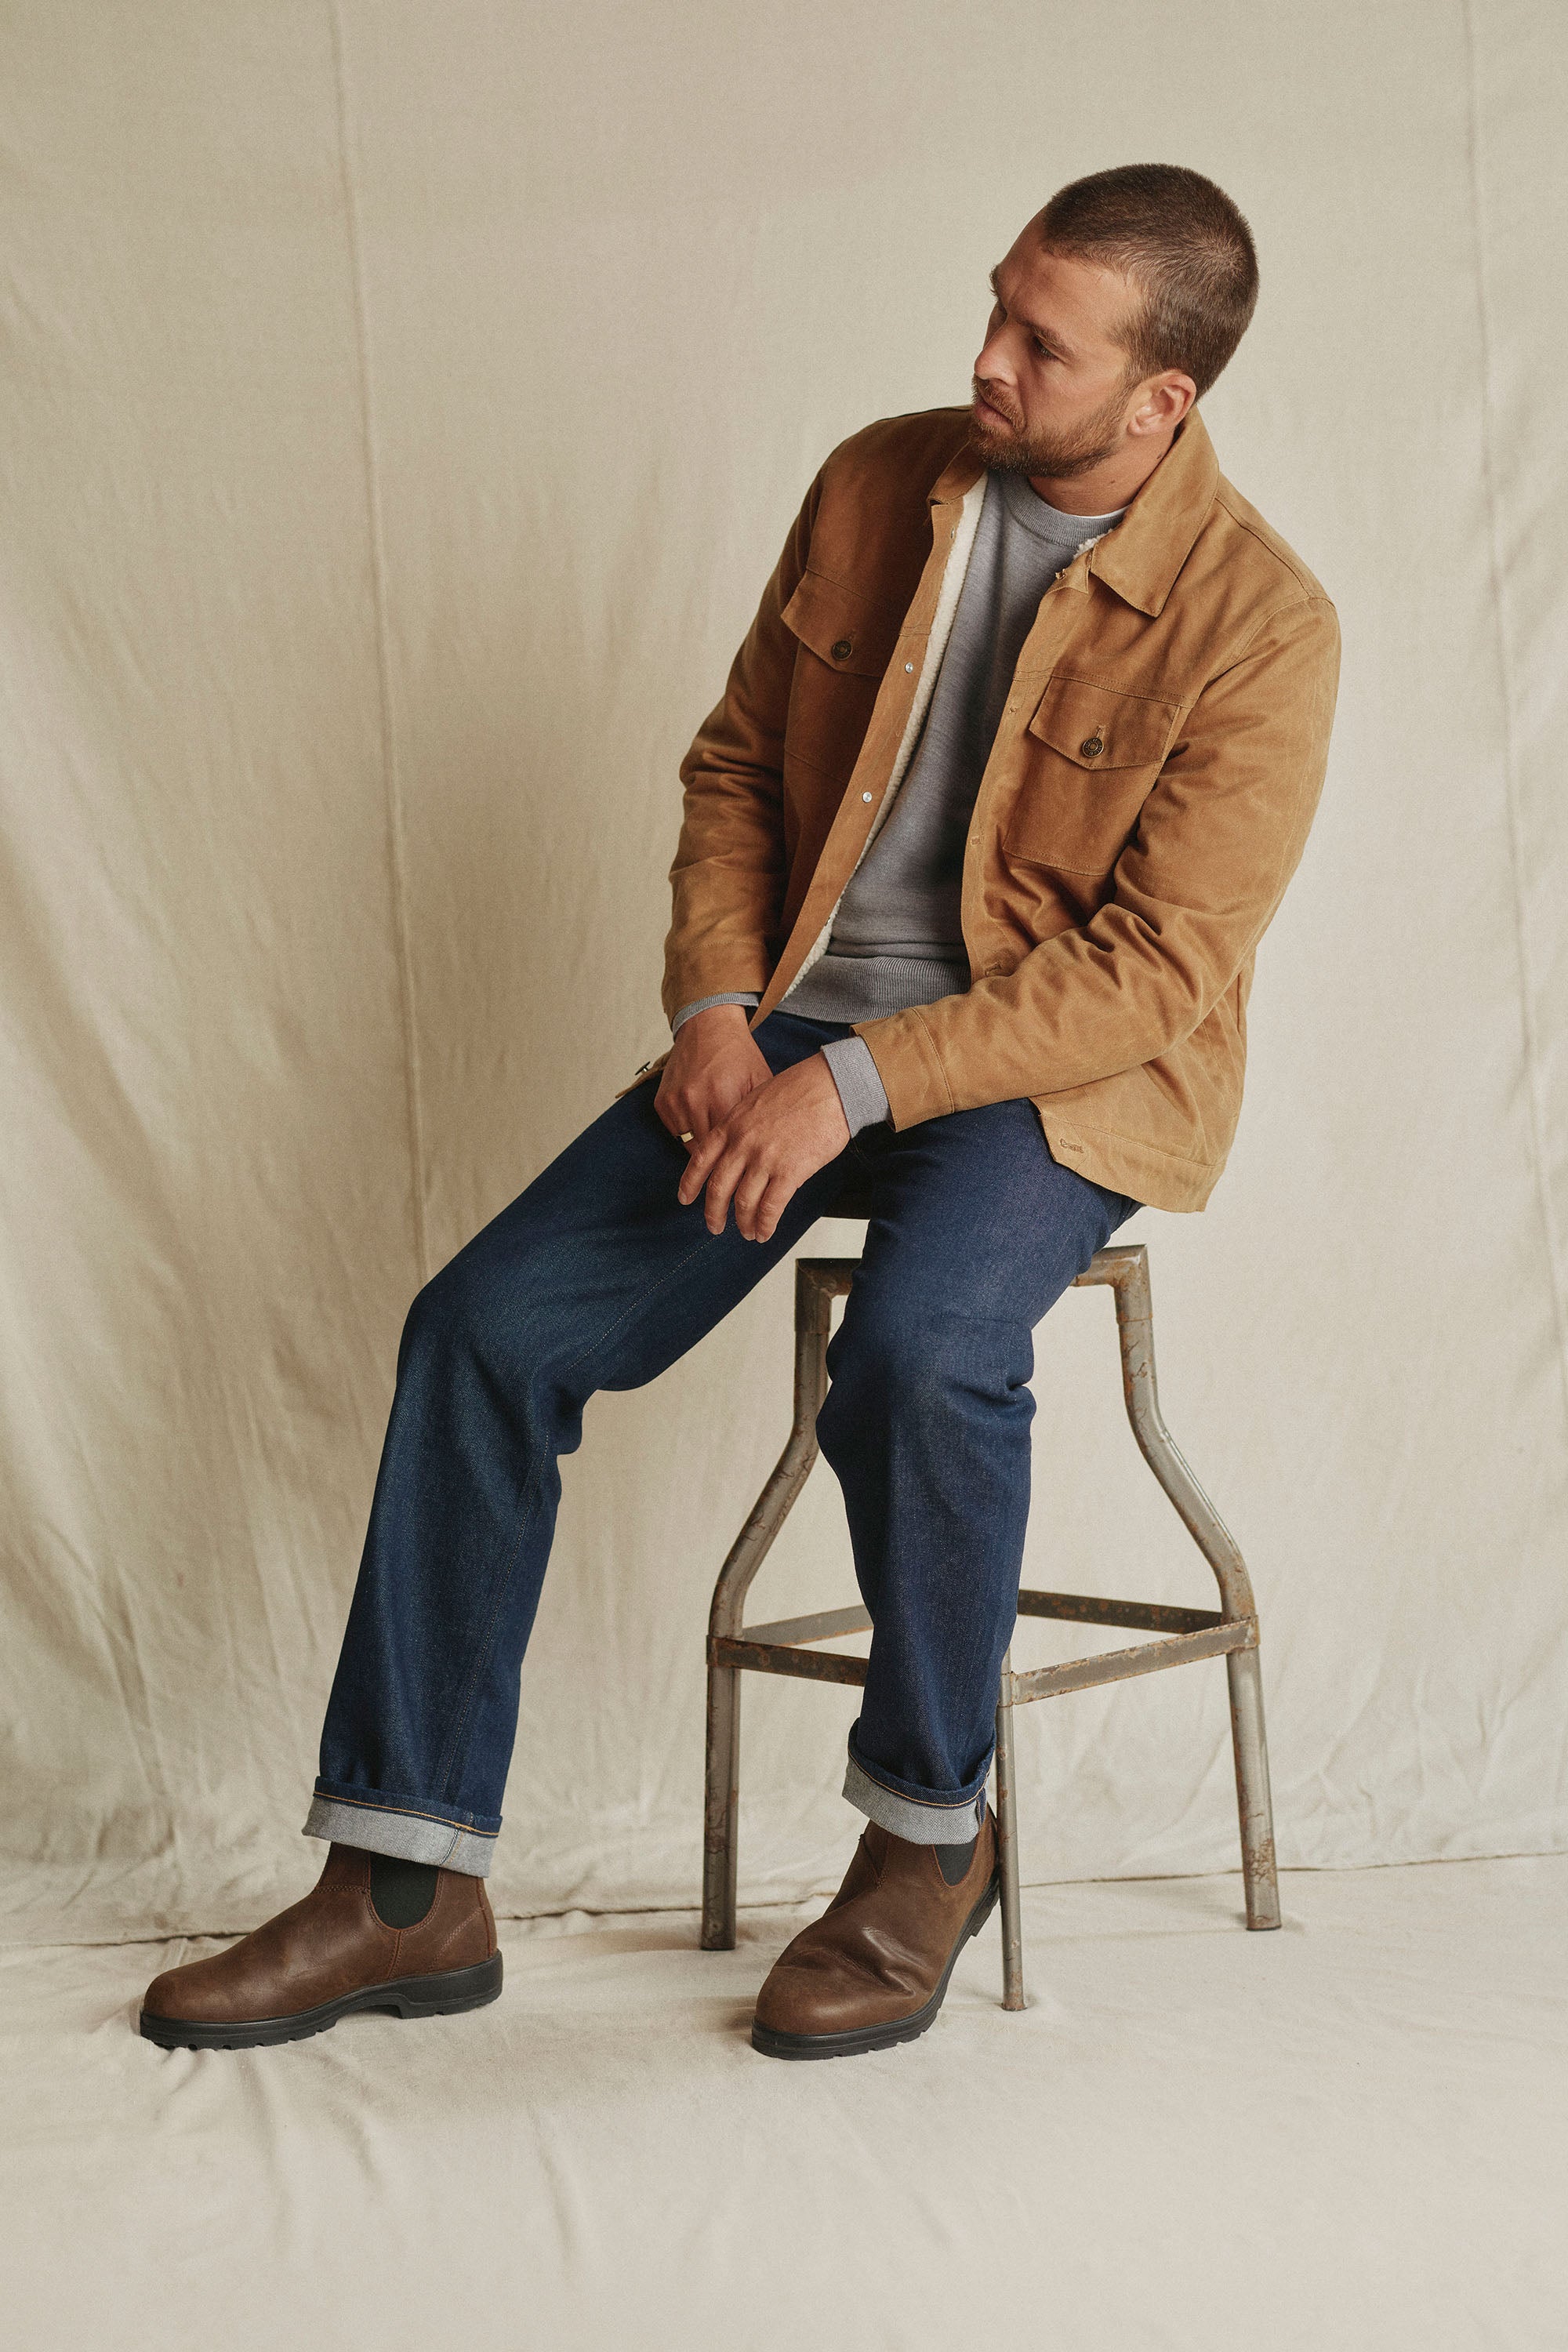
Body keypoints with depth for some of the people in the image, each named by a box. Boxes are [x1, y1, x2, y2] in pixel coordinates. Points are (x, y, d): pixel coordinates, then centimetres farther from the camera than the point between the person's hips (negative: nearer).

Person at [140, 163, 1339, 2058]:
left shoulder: (1259, 624, -12)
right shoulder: (875, 484, 4)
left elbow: (1155, 970, -16)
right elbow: (734, 761, 11)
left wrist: (857, 1081, -24)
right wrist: (716, 1007, -6)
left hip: (1063, 1070, -5)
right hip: (792, 1033, 5)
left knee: (919, 1351, -37)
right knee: (486, 1322, -13)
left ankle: (929, 1833, -10)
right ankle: (409, 1890, -5)